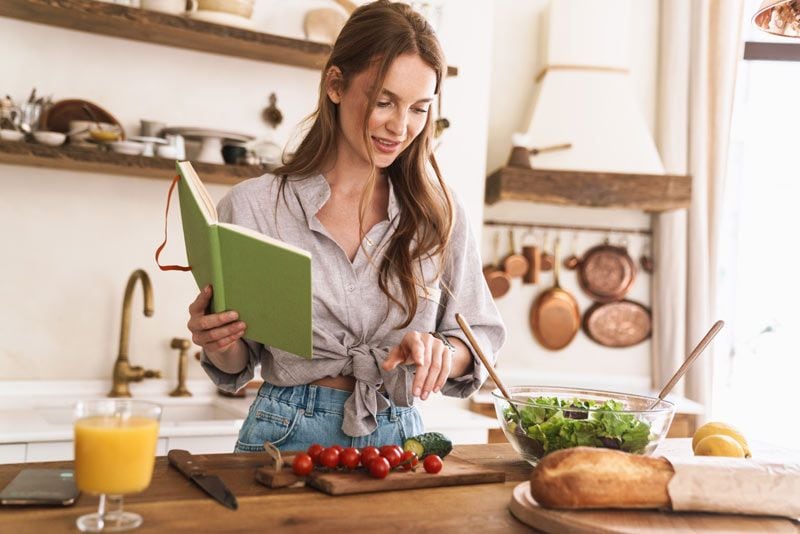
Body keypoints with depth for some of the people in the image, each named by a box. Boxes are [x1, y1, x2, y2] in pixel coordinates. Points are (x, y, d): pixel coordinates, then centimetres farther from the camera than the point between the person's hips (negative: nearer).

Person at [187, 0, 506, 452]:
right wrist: (218, 346, -15)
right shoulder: (252, 206, -2)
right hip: (288, 437, -1)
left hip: (398, 438, 2)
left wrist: (441, 353, -13)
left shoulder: (441, 213, 3)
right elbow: (238, 366, 6)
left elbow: (481, 338, 7)